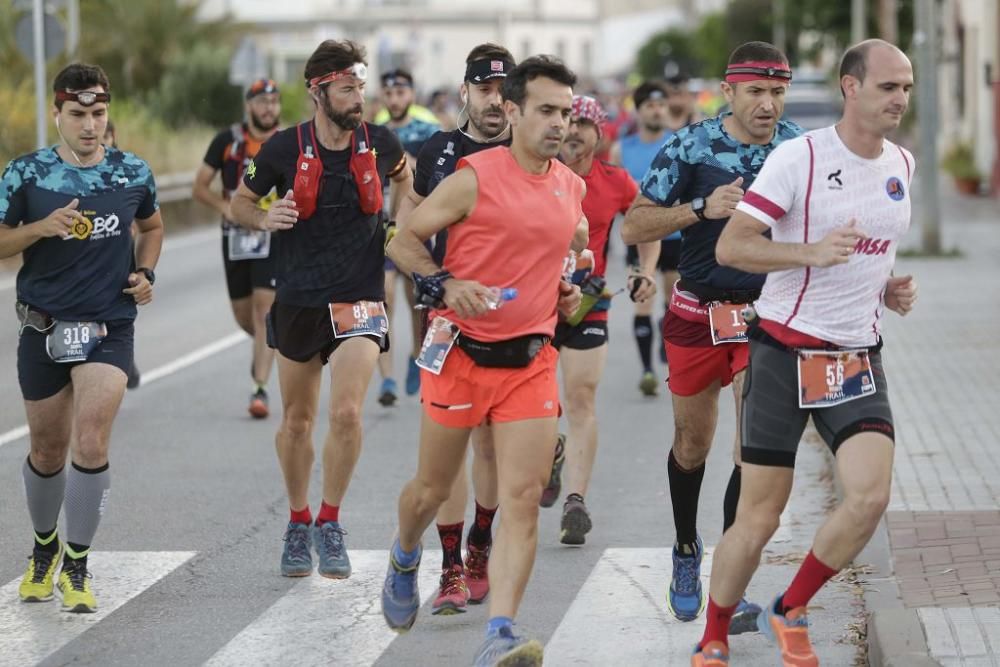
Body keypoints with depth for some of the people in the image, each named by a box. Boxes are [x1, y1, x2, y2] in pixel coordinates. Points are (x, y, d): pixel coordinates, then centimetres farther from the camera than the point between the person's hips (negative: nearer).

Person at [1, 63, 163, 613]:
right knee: (48, 452, 12)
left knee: (91, 446, -16)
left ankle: (77, 567, -2)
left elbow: (152, 226, 21)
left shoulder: (132, 173, 1)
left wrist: (144, 273, 4)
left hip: (109, 327, 0)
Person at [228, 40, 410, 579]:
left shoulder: (380, 144, -2)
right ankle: (298, 523, 30)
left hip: (360, 299, -1)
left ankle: (330, 523, 1)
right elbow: (239, 204, 8)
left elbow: (404, 176, 22)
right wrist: (265, 219, -13)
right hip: (298, 301, 1)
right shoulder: (284, 149, -6)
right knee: (296, 418, 11)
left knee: (346, 413, -17)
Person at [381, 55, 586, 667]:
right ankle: (405, 561, 45)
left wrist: (567, 288, 10)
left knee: (524, 498, -10)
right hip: (462, 354, -3)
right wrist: (446, 285, -19)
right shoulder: (475, 178, -10)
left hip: (530, 361, 3)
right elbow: (405, 241, -3)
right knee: (434, 488, 12)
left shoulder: (572, 186, 6)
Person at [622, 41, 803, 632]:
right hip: (699, 312, 0)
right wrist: (702, 208, -21)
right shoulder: (691, 146, -9)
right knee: (693, 442, 12)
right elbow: (634, 227, -8)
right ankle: (687, 550, 38)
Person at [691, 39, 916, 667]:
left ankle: (790, 613, 8)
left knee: (870, 496, -15)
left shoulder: (902, 164, 9)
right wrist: (813, 251, -27)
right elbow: (731, 246, -14)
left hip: (858, 357, 5)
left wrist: (890, 287, 7)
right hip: (785, 352, -5)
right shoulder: (800, 157, -11)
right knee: (759, 519, -1)